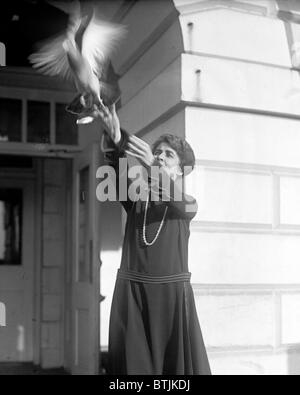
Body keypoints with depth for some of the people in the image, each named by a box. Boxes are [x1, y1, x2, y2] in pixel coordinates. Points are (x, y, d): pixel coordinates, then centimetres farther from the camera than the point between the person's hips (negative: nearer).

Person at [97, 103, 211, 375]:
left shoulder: (189, 205, 6)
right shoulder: (135, 197, 10)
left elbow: (177, 202, -17)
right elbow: (117, 174, -10)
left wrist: (153, 167, -34)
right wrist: (115, 141, -30)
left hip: (172, 291, -1)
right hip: (131, 290, 1)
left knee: (178, 362, -3)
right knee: (134, 362, -3)